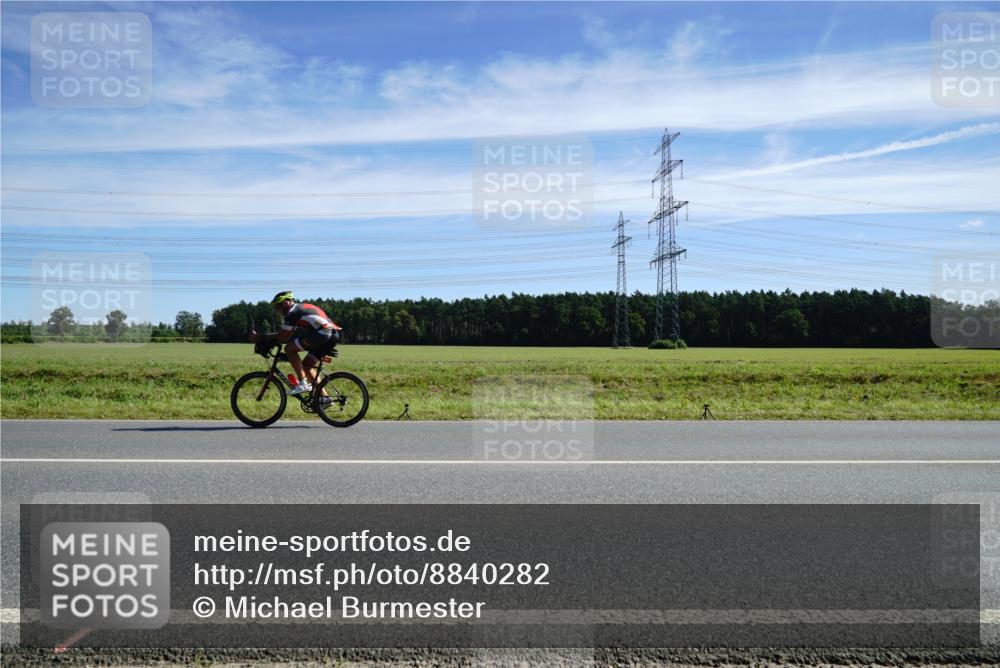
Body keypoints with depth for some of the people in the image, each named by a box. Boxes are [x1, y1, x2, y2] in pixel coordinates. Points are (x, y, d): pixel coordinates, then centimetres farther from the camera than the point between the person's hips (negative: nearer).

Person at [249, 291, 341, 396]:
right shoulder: (302, 308, 27)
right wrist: (265, 336, 27)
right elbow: (287, 335, 29)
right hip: (334, 335, 10)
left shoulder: (292, 312, -1)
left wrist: (260, 338, 8)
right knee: (306, 365, 17)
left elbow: (283, 337, -1)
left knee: (289, 349, -3)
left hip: (322, 334, -10)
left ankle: (303, 383, -6)